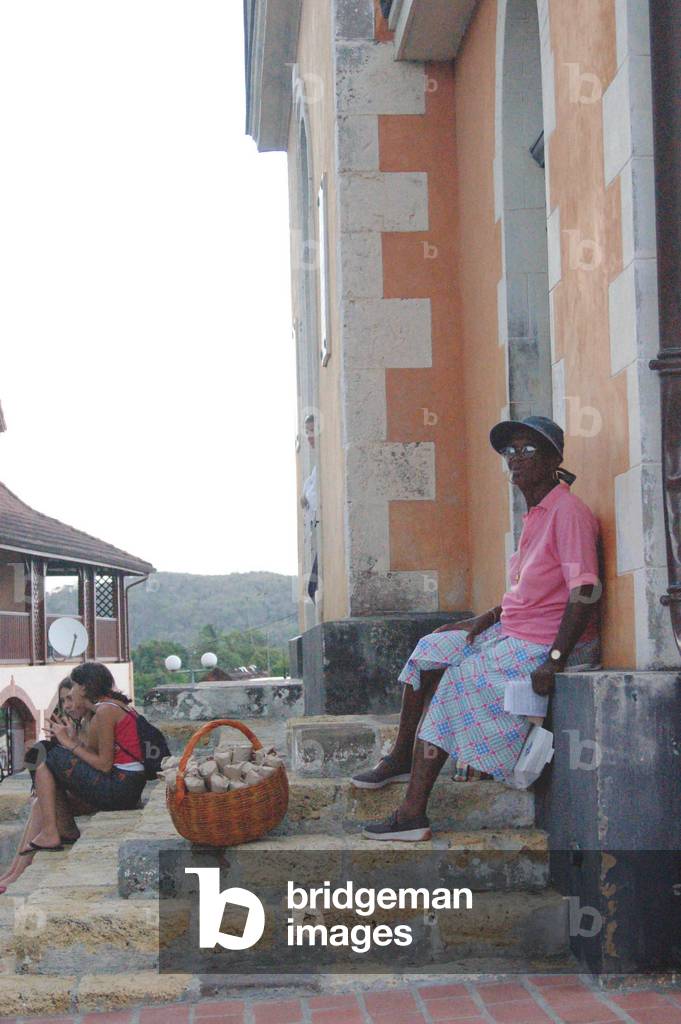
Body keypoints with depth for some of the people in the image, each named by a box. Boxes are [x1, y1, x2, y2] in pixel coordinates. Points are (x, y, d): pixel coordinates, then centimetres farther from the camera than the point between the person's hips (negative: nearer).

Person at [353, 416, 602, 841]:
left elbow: (585, 591, -25)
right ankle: (402, 759, 20)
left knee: (449, 689, -13)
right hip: (513, 633, 10)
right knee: (430, 650, 12)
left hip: (540, 647, -10)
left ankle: (412, 814, -10)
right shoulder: (537, 514, 13)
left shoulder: (568, 512, -18)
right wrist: (493, 615, 8)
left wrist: (554, 662, -27)